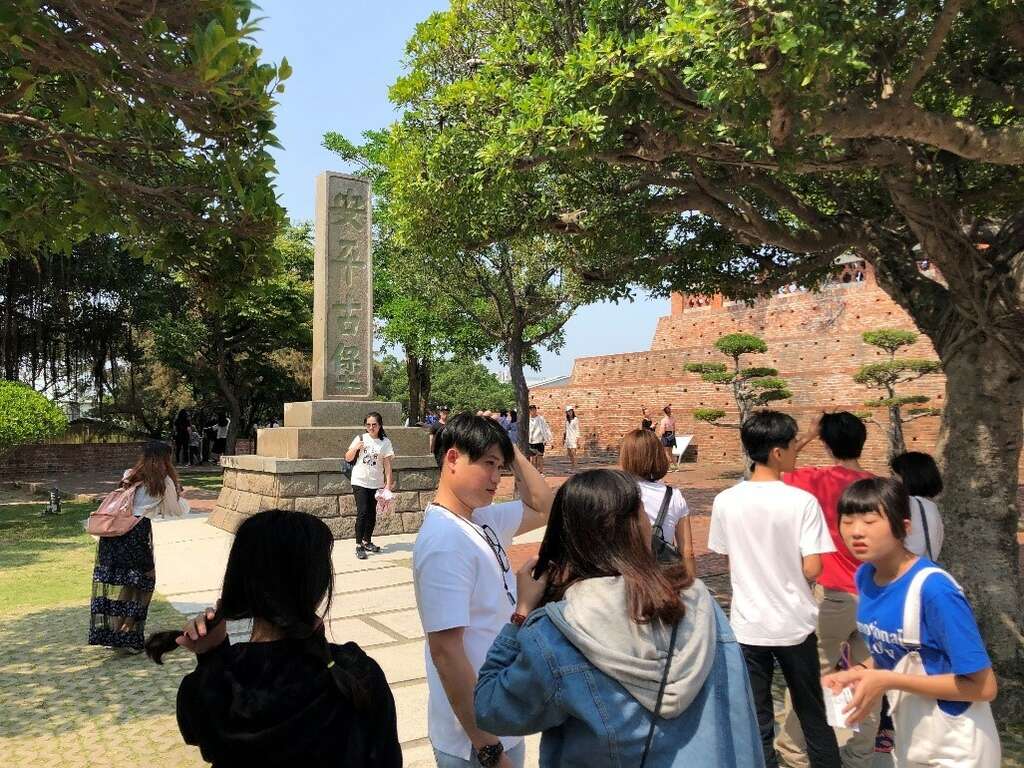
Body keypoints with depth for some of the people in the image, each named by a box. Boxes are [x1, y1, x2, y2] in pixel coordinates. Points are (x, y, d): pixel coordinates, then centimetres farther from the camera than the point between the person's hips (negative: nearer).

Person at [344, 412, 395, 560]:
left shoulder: (385, 442, -1)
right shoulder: (360, 438, -2)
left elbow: (387, 464, -1)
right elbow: (348, 458, 2)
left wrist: (388, 483, -5)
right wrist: (355, 448, -17)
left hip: (376, 483, 2)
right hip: (360, 481, -2)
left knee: (372, 514, 10)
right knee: (362, 512, -10)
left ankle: (367, 541, 27)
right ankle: (359, 545, -4)